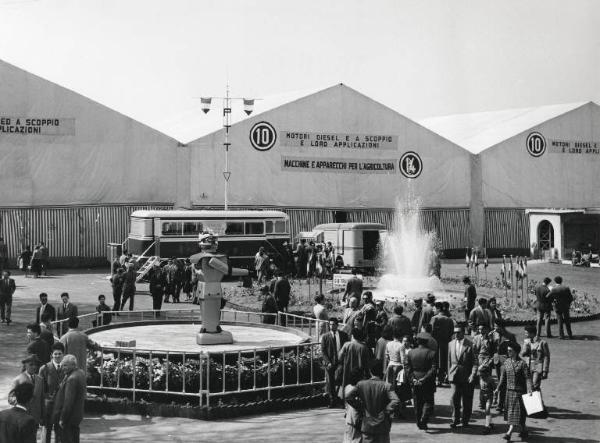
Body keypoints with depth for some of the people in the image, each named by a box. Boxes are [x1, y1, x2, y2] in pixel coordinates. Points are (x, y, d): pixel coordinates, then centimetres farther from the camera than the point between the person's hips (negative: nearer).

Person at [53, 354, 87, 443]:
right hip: (77, 416, 10)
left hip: (68, 418, -10)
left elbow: (68, 401, -23)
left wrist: (62, 418, -19)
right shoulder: (80, 373, 5)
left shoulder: (72, 379, -23)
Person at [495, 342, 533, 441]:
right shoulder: (506, 362, 4)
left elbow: (527, 378, -12)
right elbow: (503, 376, 13)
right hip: (509, 390, 6)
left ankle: (509, 433, -9)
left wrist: (529, 391, -20)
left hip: (519, 391, -6)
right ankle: (524, 430, 26)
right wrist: (498, 388, 9)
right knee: (510, 411, 12)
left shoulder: (522, 363, -11)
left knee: (516, 412, -5)